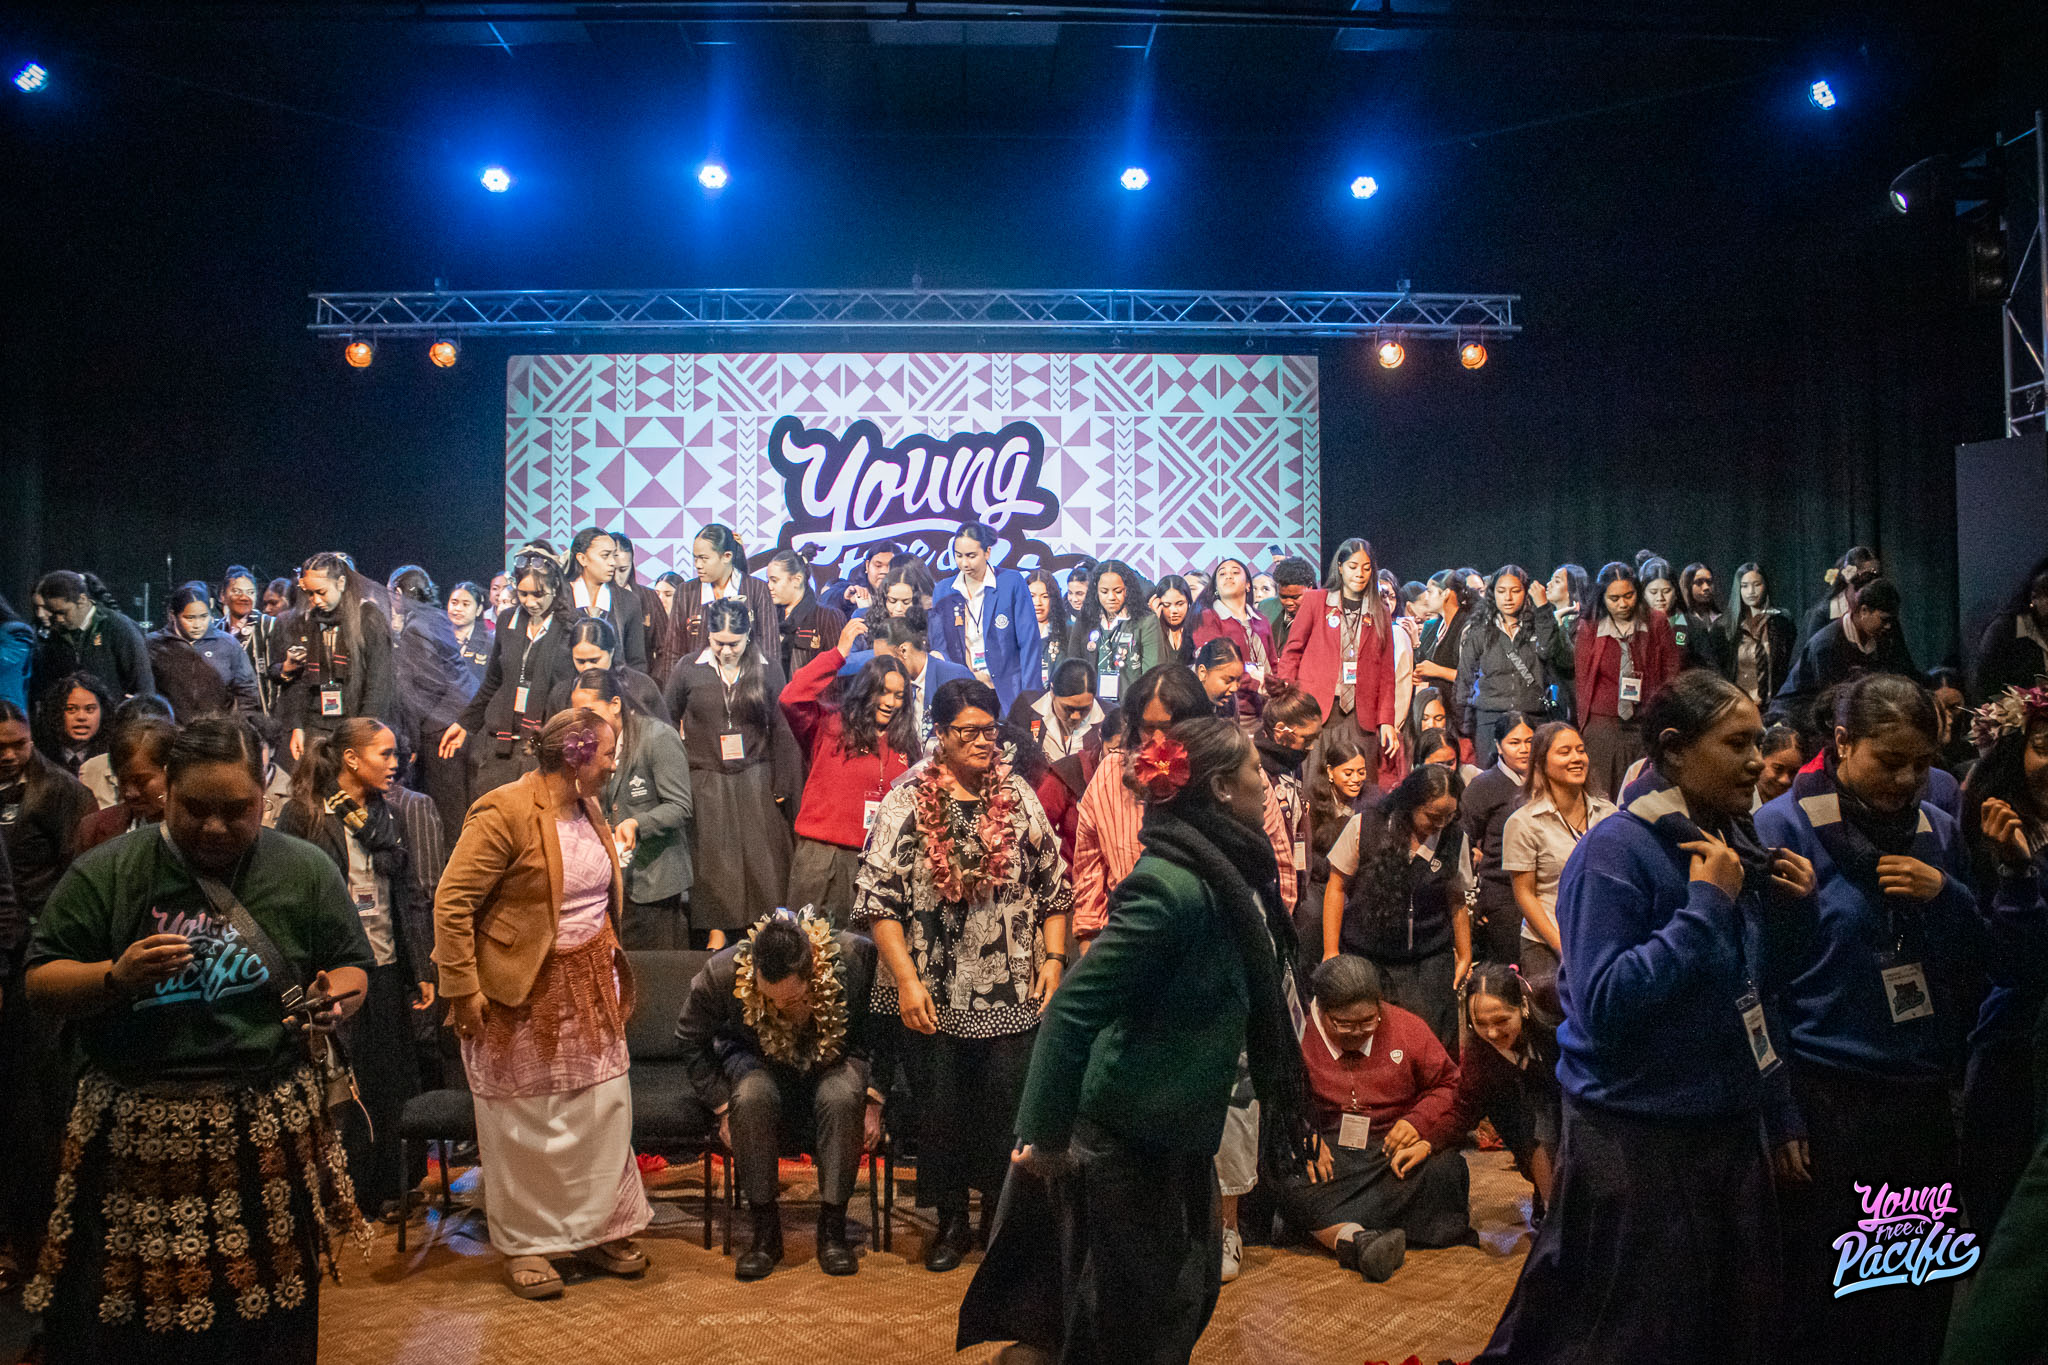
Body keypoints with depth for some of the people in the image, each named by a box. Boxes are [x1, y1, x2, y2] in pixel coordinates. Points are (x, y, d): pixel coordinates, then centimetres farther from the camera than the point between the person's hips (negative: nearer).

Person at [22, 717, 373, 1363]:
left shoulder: (307, 871, 3)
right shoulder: (105, 872, 1)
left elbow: (351, 969, 12)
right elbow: (41, 983, 3)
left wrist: (333, 999, -11)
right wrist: (115, 976, -17)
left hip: (269, 1135, 1)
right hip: (133, 1137, 0)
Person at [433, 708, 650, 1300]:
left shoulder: (589, 809, 8)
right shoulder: (504, 812, -18)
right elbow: (451, 903, -18)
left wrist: (612, 971, 18)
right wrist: (462, 989, -18)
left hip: (591, 985, 7)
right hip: (524, 991, -7)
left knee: (603, 1109, 10)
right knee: (526, 1123, 6)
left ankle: (598, 1231, 25)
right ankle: (524, 1245, 22)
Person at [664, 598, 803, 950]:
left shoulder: (769, 671, 0)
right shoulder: (688, 671, -1)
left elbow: (782, 732, 2)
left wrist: (783, 785, 0)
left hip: (755, 780, 0)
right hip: (705, 782, 0)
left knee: (760, 856, 4)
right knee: (712, 856, 5)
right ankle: (717, 928, 17)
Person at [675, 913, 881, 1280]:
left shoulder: (856, 957, -27)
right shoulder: (722, 973, -25)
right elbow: (691, 1041, -4)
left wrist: (873, 1100, -13)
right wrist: (723, 1107, -9)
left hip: (835, 1060, 0)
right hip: (758, 1061, 0)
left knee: (843, 1095, -34)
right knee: (752, 1095, -34)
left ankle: (832, 1228, -19)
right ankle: (765, 1230, -19)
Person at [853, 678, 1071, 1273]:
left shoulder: (1020, 799, 6)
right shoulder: (907, 804, -3)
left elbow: (1055, 887, 10)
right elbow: (876, 899, -7)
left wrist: (1053, 959, 0)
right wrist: (907, 979, -12)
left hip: (1013, 995, 2)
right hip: (934, 995, -1)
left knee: (1009, 1108, 5)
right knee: (940, 1108, 9)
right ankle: (951, 1221, 27)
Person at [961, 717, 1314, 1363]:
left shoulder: (1223, 873, 2)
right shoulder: (1172, 884, -26)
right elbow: (1074, 1008, -27)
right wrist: (1046, 1135, -22)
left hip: (1178, 1133, 9)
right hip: (1125, 1137, -9)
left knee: (1192, 1295, 22)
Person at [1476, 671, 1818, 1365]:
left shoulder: (1731, 844, 7)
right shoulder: (1617, 850, -18)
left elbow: (1744, 979, 15)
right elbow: (1605, 1004, -26)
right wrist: (1706, 905, -24)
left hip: (1728, 1127, 8)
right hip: (1636, 1143, -8)